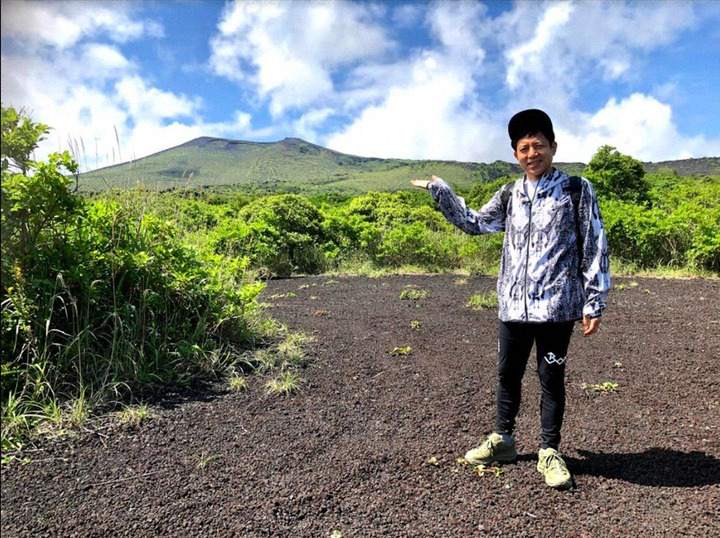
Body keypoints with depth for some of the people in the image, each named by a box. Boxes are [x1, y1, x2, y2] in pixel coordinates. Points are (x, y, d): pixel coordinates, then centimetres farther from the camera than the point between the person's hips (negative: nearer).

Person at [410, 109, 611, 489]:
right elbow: (474, 222, 25)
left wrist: (594, 302, -6)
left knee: (551, 379, 6)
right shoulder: (509, 196, 11)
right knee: (507, 374, 14)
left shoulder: (577, 190, 0)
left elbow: (595, 248, -2)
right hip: (512, 305, 4)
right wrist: (439, 190, 20)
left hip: (556, 305, -4)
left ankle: (549, 453, 23)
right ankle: (501, 441, 32)